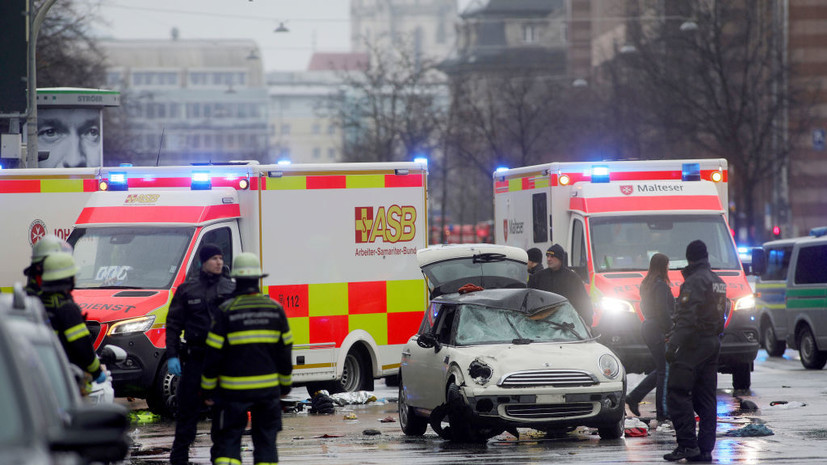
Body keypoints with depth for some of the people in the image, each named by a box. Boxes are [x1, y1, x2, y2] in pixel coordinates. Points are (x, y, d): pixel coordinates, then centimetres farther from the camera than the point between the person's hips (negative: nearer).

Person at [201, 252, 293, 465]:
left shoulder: (226, 311, -8)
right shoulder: (275, 309, 3)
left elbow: (214, 354, -7)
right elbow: (284, 351, 9)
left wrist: (208, 389, 3)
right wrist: (285, 384, 21)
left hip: (234, 390, -3)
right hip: (268, 387, 3)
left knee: (227, 440, 2)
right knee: (266, 439, 12)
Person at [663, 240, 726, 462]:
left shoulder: (695, 280, -12)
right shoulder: (718, 282, 17)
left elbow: (687, 317, -19)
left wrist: (673, 345, -20)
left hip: (693, 343, -9)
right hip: (713, 343, 9)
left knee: (677, 394, -8)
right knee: (706, 398, 9)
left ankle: (687, 444, -15)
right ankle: (705, 449, 7)